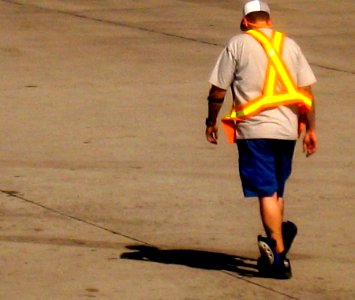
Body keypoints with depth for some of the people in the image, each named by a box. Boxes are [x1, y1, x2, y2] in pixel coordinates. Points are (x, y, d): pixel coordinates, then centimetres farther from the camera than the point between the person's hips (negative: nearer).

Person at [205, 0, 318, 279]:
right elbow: (307, 90, 8)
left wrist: (211, 122, 14)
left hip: (254, 128, -4)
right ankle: (279, 235, 11)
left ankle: (279, 255, -12)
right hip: (287, 128, 4)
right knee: (277, 191, 21)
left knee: (267, 193, -6)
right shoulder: (290, 45, 11)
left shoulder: (238, 44, 1)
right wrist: (311, 129, 12)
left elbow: (218, 89, 1)